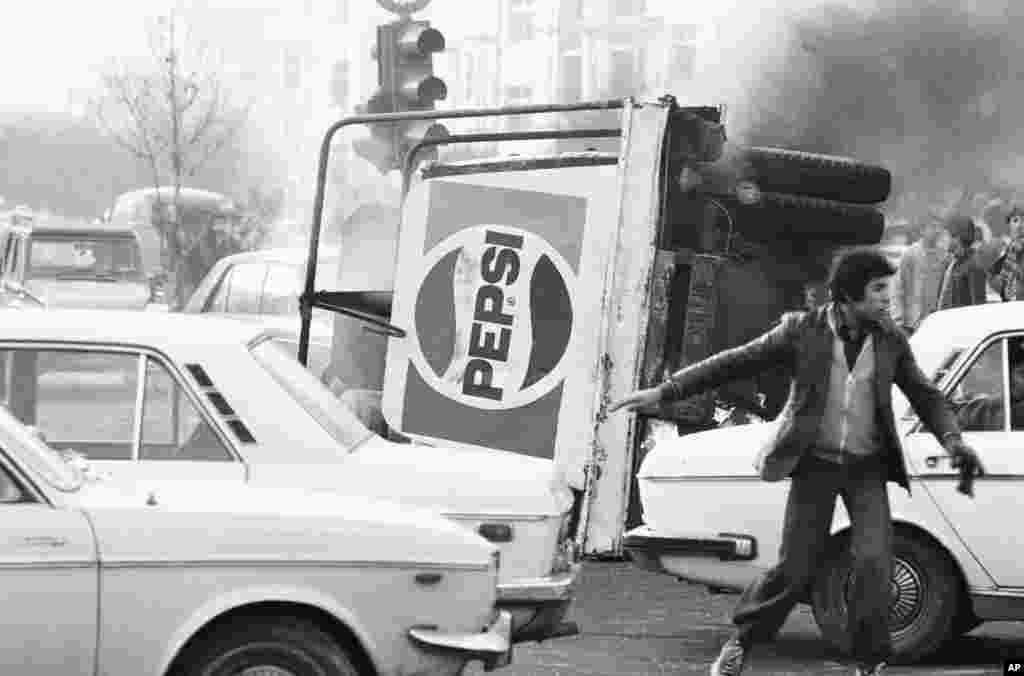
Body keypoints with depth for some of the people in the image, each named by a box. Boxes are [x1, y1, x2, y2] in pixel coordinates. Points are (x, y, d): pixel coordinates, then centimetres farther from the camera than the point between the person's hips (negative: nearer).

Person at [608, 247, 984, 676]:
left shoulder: (891, 340, 0)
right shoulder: (803, 331, -8)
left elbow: (925, 396, 9)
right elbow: (734, 363, -7)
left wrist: (952, 441, -9)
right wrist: (664, 392, -11)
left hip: (867, 468, 2)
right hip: (816, 464, -2)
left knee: (873, 561, -14)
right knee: (794, 568, -4)